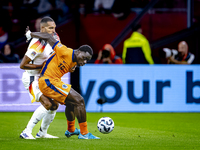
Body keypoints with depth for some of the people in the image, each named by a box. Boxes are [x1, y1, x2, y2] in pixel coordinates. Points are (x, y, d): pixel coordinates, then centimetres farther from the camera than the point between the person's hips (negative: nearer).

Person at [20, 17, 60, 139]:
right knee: (47, 104, -22)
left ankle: (42, 133, 26)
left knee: (54, 105, 11)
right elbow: (22, 65, -24)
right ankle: (27, 132, -17)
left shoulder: (54, 37, -1)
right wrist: (41, 66, -22)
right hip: (32, 78, -9)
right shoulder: (37, 44, -26)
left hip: (44, 78, 9)